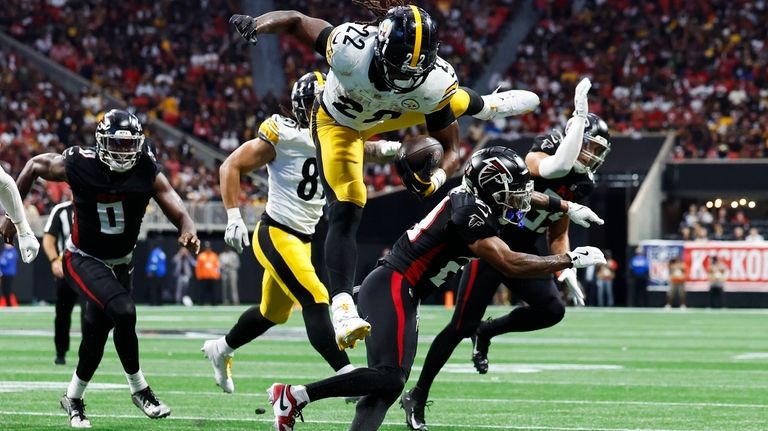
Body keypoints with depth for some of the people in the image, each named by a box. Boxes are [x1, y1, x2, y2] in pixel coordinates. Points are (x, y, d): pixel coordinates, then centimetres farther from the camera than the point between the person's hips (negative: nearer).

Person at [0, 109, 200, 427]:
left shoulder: (148, 173, -14)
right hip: (84, 260, -4)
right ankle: (139, 389, -8)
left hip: (119, 263, 4)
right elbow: (34, 166, -2)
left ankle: (74, 399, 35)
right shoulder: (79, 166, -19)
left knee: (97, 336, 11)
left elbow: (178, 212, -19)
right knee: (123, 313, -26)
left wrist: (188, 232, -43)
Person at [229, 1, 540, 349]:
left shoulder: (436, 82, -35)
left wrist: (434, 178, -46)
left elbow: (448, 146, -24)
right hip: (340, 122, -4)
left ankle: (490, 106, 59)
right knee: (345, 212, -17)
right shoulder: (351, 47, -44)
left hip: (388, 116, 4)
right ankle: (342, 307, -22)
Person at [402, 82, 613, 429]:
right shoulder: (538, 157, -13)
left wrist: (568, 271, 2)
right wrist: (579, 117, -33)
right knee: (461, 327, -6)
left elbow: (558, 235, 17)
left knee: (552, 311, -14)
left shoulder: (578, 186, 8)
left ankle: (486, 333, 11)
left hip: (524, 253, 7)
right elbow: (558, 167, -38)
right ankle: (417, 396, 8)